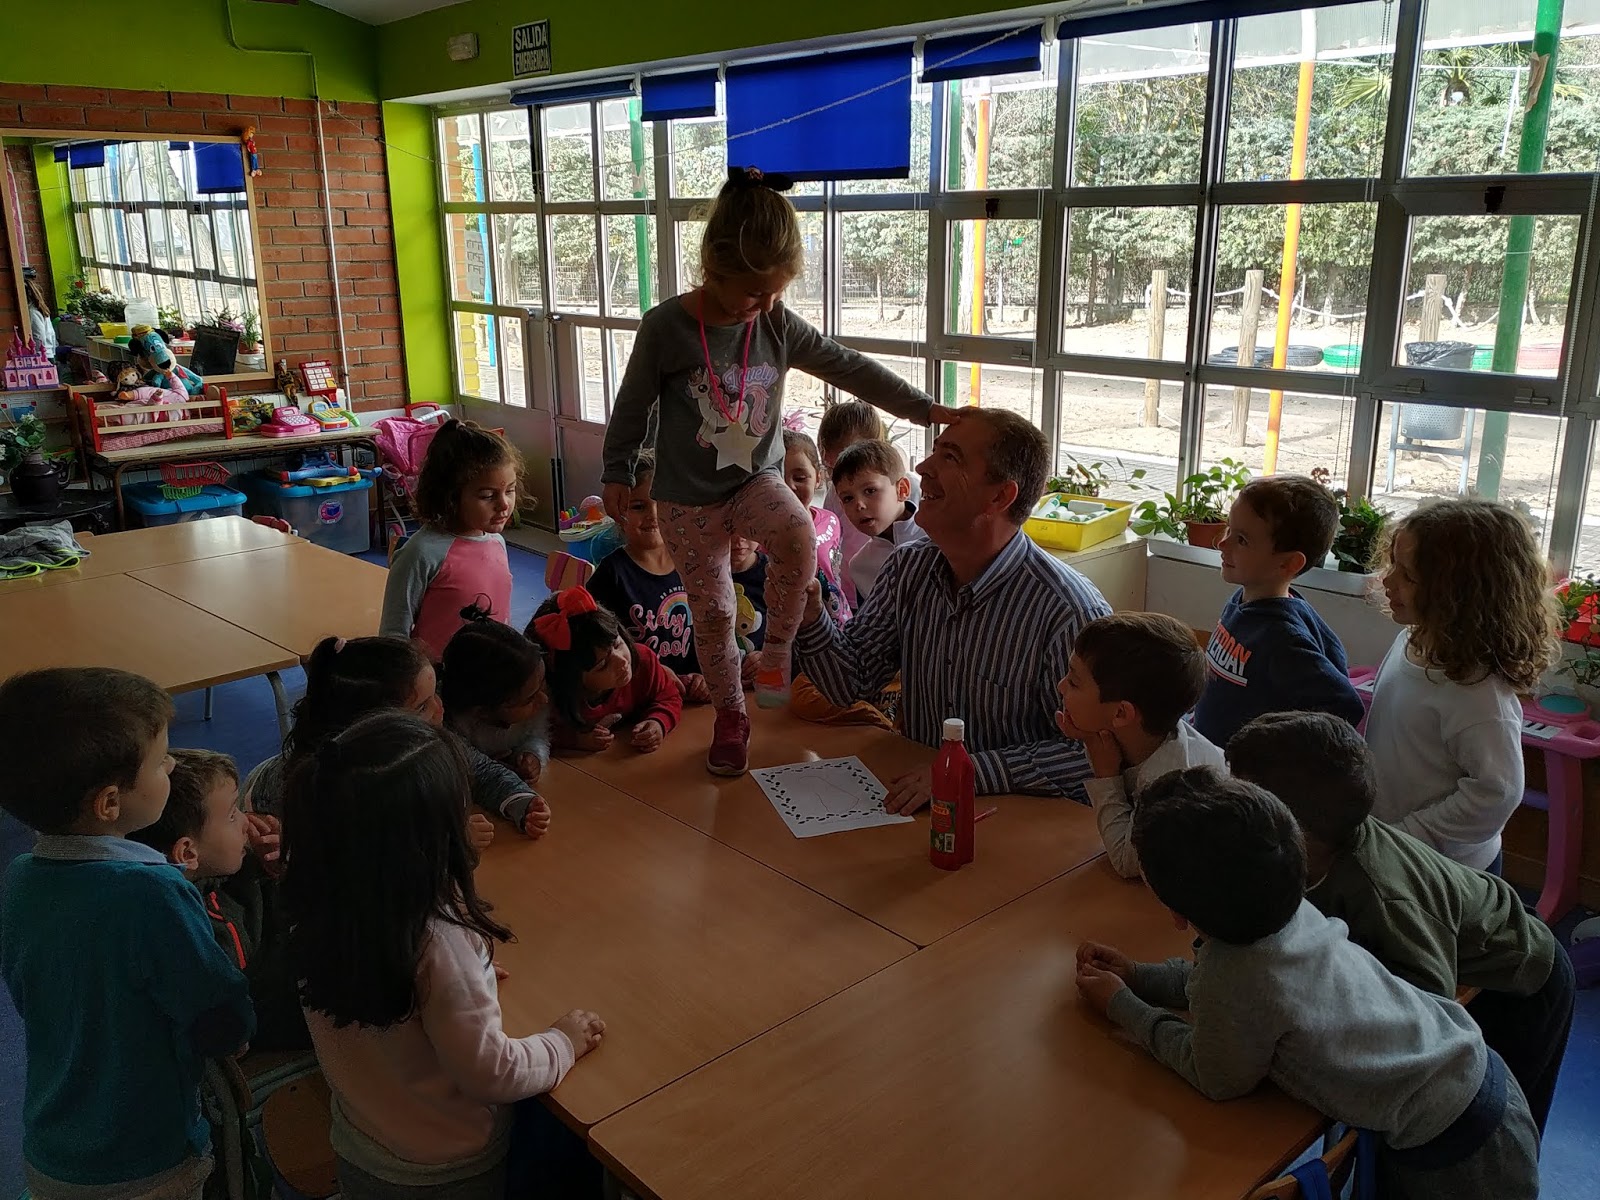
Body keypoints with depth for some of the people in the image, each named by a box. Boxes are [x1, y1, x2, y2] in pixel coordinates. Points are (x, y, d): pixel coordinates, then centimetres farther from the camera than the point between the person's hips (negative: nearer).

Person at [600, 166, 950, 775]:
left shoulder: (779, 326, -6)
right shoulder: (665, 327, -15)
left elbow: (852, 369, 0)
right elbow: (634, 405, -2)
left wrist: (928, 409, -1)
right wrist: (617, 473, 6)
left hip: (757, 480, 2)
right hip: (689, 497, -1)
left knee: (797, 534, -31)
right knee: (712, 611, 3)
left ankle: (776, 652, -10)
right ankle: (730, 717, 24)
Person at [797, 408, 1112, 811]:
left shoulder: (1069, 611, -21)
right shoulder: (908, 569, 1)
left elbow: (1089, 753, -16)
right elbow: (853, 683, 5)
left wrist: (970, 773, -23)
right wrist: (811, 615, -12)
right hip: (915, 800, 5)